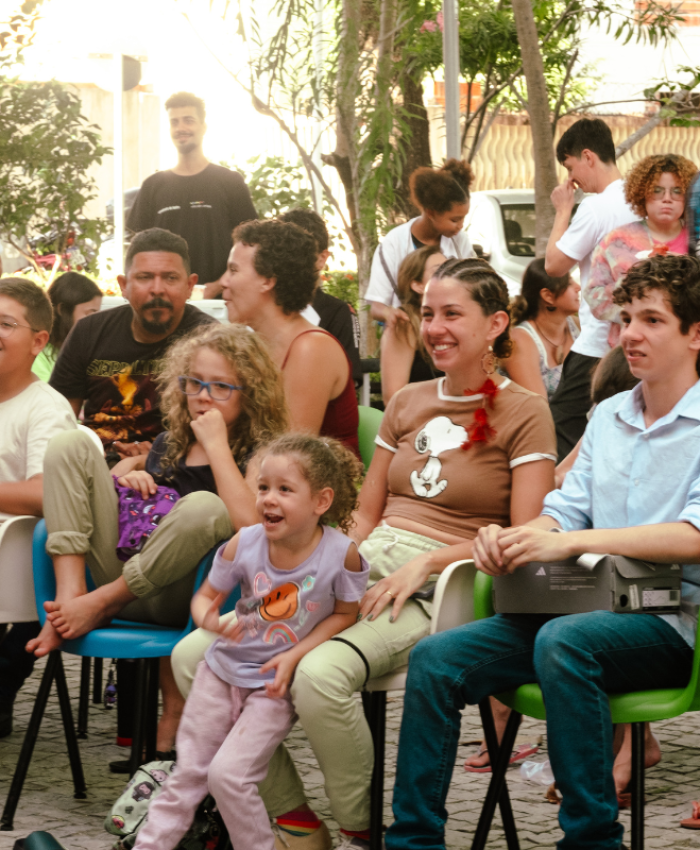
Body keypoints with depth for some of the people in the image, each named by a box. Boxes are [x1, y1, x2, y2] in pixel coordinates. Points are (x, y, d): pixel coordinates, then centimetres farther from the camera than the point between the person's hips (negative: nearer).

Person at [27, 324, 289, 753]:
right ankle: (70, 595, -20)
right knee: (71, 446, -2)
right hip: (120, 569, 6)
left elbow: (248, 522, -18)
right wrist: (126, 473, 12)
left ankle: (99, 605, -18)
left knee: (204, 507, -37)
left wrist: (216, 444, -10)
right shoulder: (169, 444, 21)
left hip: (182, 599, -6)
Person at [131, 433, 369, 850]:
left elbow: (345, 613, -7)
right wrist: (208, 619, -26)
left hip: (276, 684, -3)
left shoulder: (341, 553, -21)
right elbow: (206, 595, -1)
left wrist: (294, 656, -17)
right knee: (187, 775, 8)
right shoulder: (244, 544, -14)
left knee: (228, 774, -15)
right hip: (223, 670, 3)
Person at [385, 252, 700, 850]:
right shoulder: (609, 416, 18)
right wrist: (513, 538, -11)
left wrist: (567, 542, -26)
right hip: (590, 606, 7)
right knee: (435, 659, -12)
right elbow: (566, 508, 14)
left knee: (563, 641, -38)